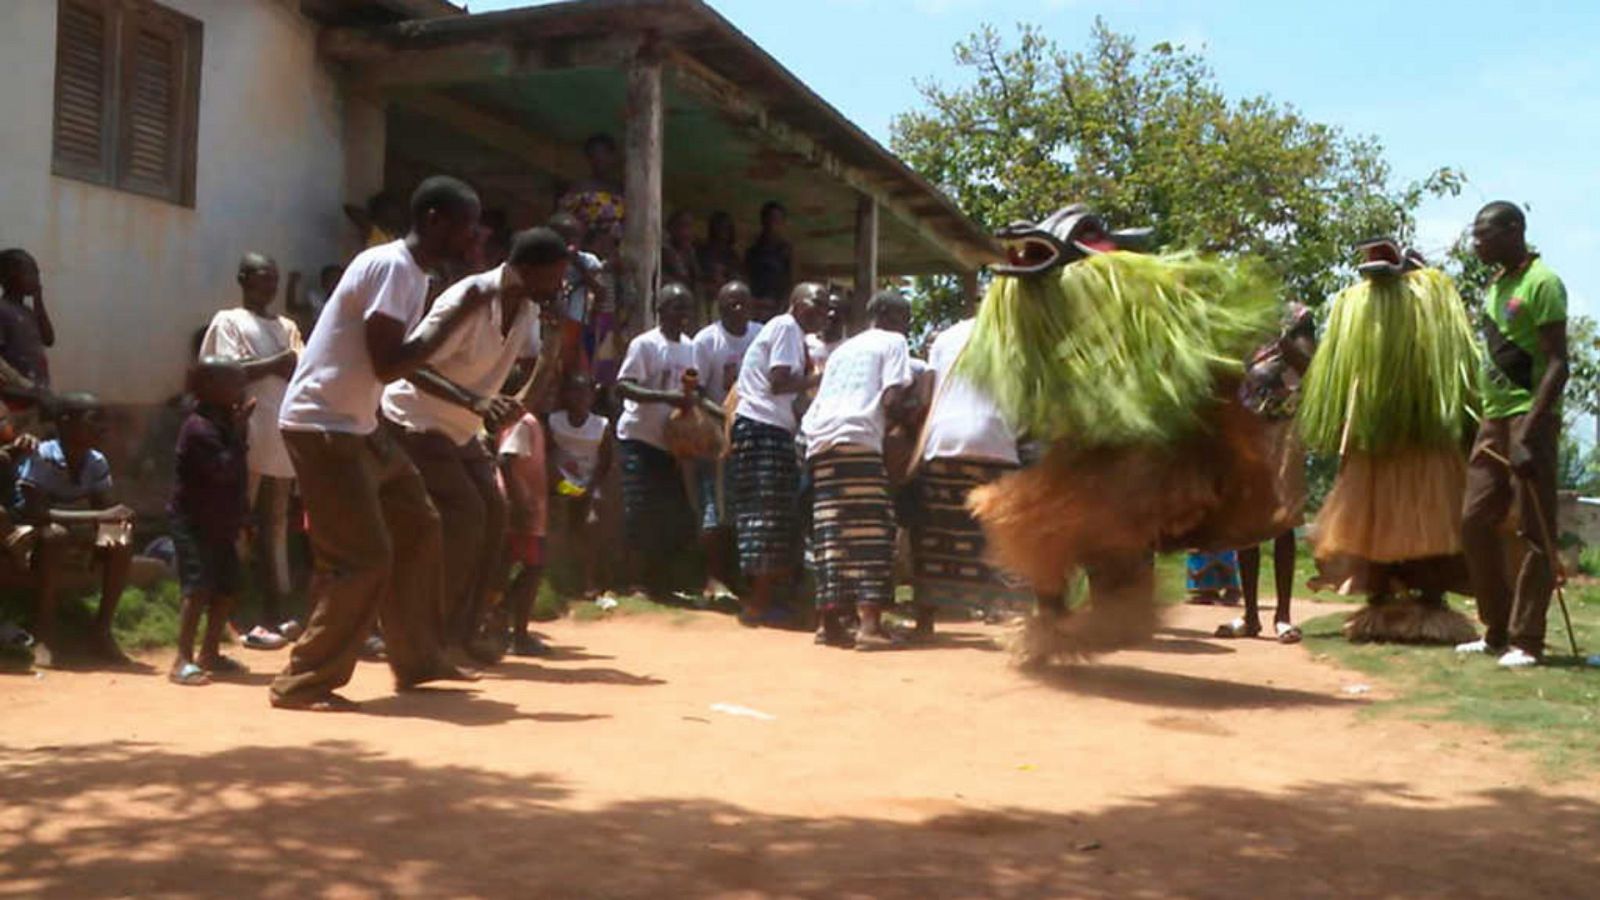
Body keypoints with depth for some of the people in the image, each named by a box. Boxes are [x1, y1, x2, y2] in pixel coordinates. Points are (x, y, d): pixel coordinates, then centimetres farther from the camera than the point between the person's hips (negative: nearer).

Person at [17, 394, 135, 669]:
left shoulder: (97, 462, -8)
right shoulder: (41, 458, -26)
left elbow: (106, 506, -7)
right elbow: (35, 513, -34)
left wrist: (113, 525, -34)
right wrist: (99, 516, -40)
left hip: (76, 534, 5)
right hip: (33, 536, -5)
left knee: (121, 547, -19)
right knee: (56, 534, -37)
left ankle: (101, 630, -10)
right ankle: (45, 629, -25)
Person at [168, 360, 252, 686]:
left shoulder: (223, 423, 12)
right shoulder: (199, 428, -19)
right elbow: (224, 469, -28)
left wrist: (240, 517, 14)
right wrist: (239, 432, -23)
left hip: (220, 523, 9)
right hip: (193, 523, -9)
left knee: (227, 588, 12)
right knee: (199, 588, -15)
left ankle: (209, 653, 24)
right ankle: (183, 661, -14)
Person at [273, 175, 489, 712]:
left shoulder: (413, 273, 11)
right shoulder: (392, 266, -19)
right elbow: (389, 365, -25)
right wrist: (460, 315, -20)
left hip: (357, 425, 10)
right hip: (322, 426, -10)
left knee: (417, 530, 15)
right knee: (363, 558, -11)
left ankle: (418, 661, 24)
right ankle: (303, 683, -1)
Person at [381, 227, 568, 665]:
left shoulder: (527, 308, -3)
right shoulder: (469, 300, -29)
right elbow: (412, 364, -31)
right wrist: (474, 402, -41)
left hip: (460, 429, 9)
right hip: (415, 420, -9)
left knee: (493, 514, 1)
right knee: (464, 515, -16)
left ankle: (461, 633, 10)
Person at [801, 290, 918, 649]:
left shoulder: (844, 348, 31)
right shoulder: (892, 343, 10)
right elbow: (891, 400, -4)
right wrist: (907, 417, 16)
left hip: (819, 439, 7)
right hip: (857, 438, -7)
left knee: (832, 533, 7)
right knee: (871, 530, -7)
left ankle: (830, 621, 6)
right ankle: (869, 623, -15)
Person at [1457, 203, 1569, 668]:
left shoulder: (1541, 282, -10)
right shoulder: (1497, 284, 16)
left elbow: (1558, 364, -17)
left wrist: (1528, 433, -24)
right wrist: (1489, 422, 16)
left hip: (1530, 419, -9)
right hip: (1494, 419, 9)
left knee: (1535, 533, -3)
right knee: (1475, 523, 8)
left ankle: (1526, 641, 1)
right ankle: (1497, 632, 17)